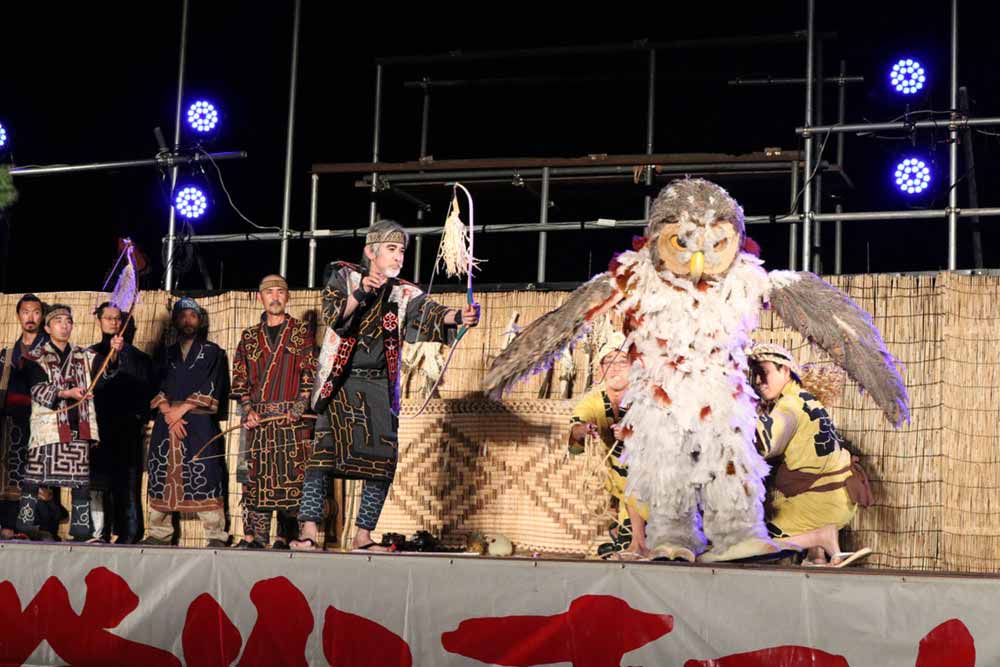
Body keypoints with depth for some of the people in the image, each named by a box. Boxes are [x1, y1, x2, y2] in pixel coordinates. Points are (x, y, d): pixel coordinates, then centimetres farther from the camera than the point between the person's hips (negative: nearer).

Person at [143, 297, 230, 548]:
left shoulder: (213, 352, 10)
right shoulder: (166, 354, 19)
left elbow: (213, 388, -2)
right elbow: (156, 386, 8)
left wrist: (182, 408, -9)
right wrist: (168, 412, -9)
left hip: (200, 423, -3)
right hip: (167, 422, 3)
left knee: (205, 477, -11)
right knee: (162, 477, 0)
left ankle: (216, 535, -12)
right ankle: (159, 534, 5)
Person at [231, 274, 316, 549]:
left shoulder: (302, 332, 9)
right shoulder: (250, 337, 16)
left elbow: (310, 373, 2)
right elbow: (239, 377, 13)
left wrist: (300, 406, -10)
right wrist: (248, 409, -1)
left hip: (293, 416, -2)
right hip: (259, 417, 2)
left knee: (291, 474, -8)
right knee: (257, 474, -3)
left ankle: (285, 536, -7)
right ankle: (254, 535, -1)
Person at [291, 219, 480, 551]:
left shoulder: (404, 294, 8)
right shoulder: (345, 277, 3)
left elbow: (430, 313, -10)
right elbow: (334, 317, -13)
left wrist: (457, 316, -31)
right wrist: (360, 294, -30)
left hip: (380, 386, 3)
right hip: (339, 383, -3)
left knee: (383, 458, -3)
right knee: (324, 449, -14)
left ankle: (363, 536, 5)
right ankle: (308, 532, -17)